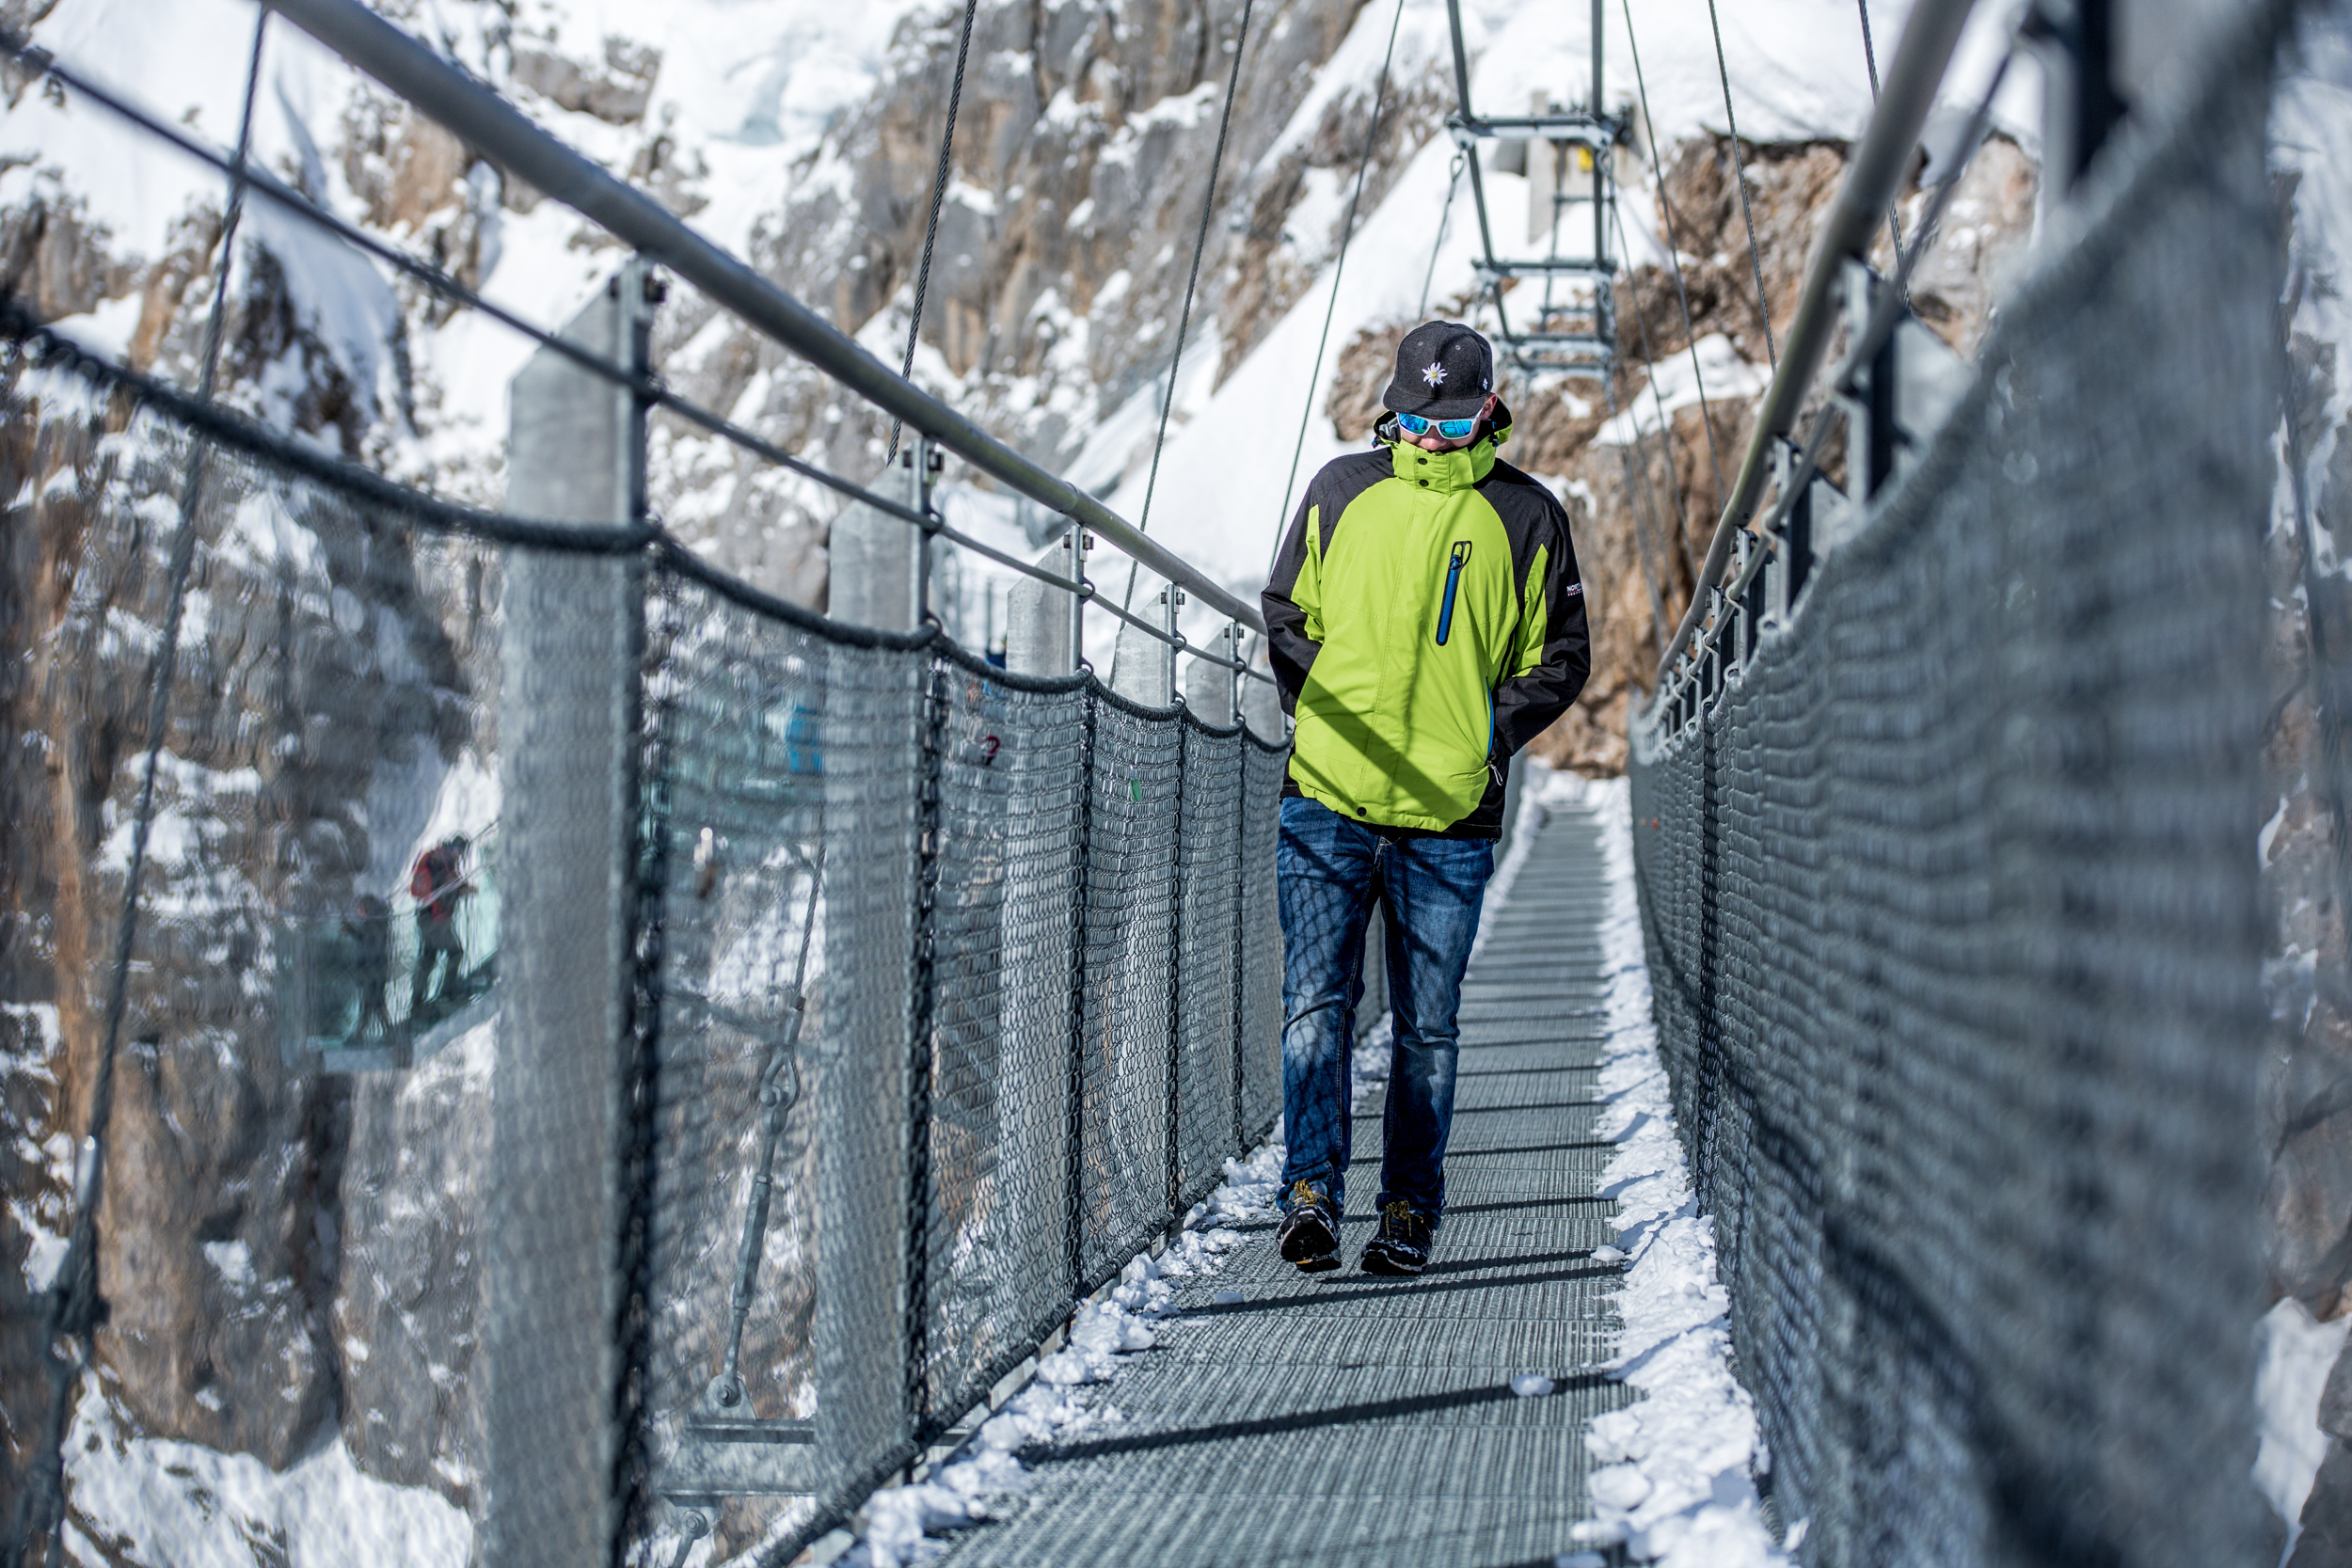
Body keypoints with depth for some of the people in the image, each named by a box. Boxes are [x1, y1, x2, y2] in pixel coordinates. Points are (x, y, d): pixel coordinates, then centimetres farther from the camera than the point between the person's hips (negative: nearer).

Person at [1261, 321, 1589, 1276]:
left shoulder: (1526, 517, 3)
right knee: (1316, 1002, -5)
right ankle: (1312, 1191, -3)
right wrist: (1313, 711, 3)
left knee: (1427, 1026, 6)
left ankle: (1410, 1211, 15)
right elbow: (1285, 613, 17)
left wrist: (1491, 735, -4)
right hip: (1326, 801, 1)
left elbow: (1561, 658, 9)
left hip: (1448, 816, -1)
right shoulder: (1341, 490, 7)